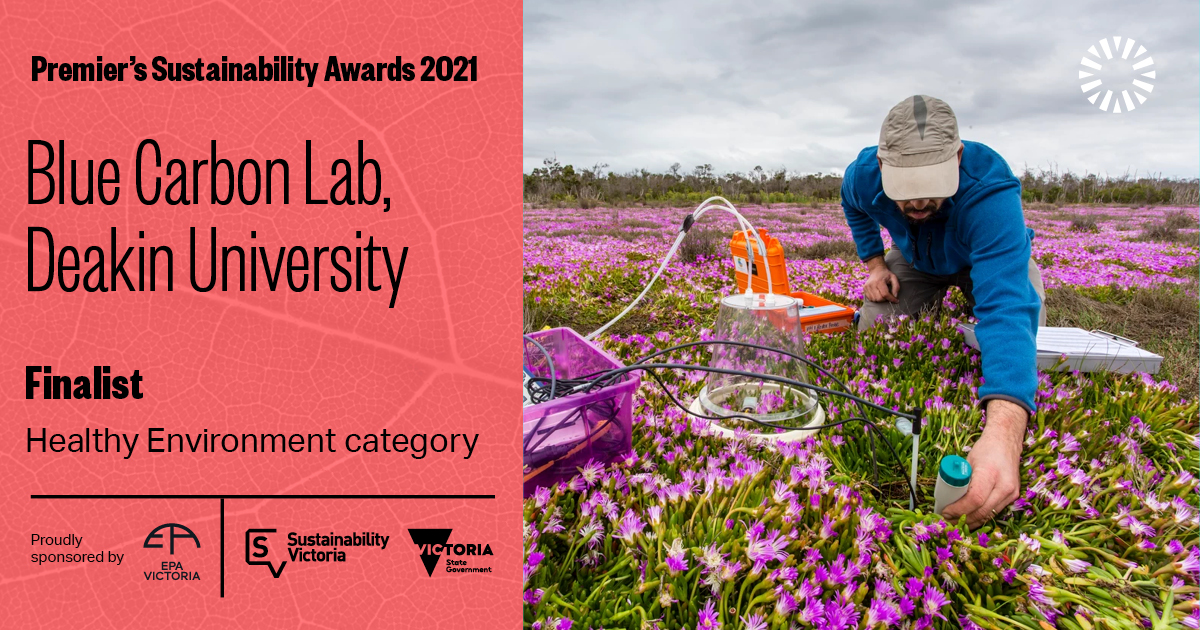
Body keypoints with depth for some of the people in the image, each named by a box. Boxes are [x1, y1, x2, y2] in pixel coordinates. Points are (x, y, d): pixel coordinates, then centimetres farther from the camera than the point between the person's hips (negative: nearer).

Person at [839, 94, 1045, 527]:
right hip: (917, 261, 3)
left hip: (995, 259, -3)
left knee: (1026, 356, -19)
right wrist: (874, 262, -15)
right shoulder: (864, 175, -33)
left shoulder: (990, 191, -49)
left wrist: (1004, 430, -79)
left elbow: (1007, 308, -64)